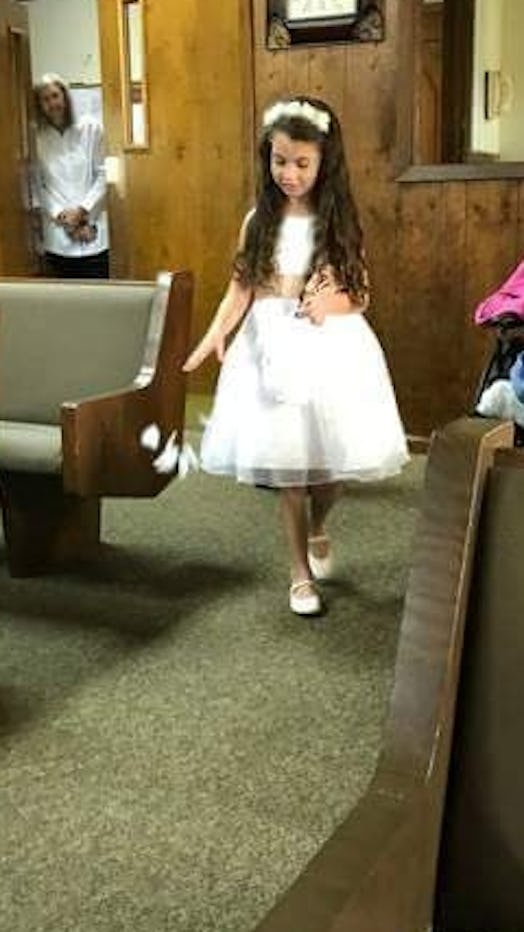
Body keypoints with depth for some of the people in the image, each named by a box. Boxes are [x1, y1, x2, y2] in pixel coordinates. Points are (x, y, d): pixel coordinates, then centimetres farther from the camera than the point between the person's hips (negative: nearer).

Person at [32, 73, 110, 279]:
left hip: (93, 234, 0)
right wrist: (62, 216, -8)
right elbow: (37, 187, 2)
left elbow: (102, 175, 3)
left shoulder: (90, 128, 4)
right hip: (57, 238, 0)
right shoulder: (37, 138, 4)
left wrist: (81, 210, -6)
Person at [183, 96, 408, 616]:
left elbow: (361, 296, 1)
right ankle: (300, 570, 20)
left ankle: (317, 530, 38)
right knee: (286, 461, 4)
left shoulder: (340, 223, -1)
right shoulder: (259, 221, 1)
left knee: (333, 453, 3)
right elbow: (241, 288, -3)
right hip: (274, 346, 0)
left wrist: (331, 301, -20)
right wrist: (216, 334, -20)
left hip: (332, 347, 0)